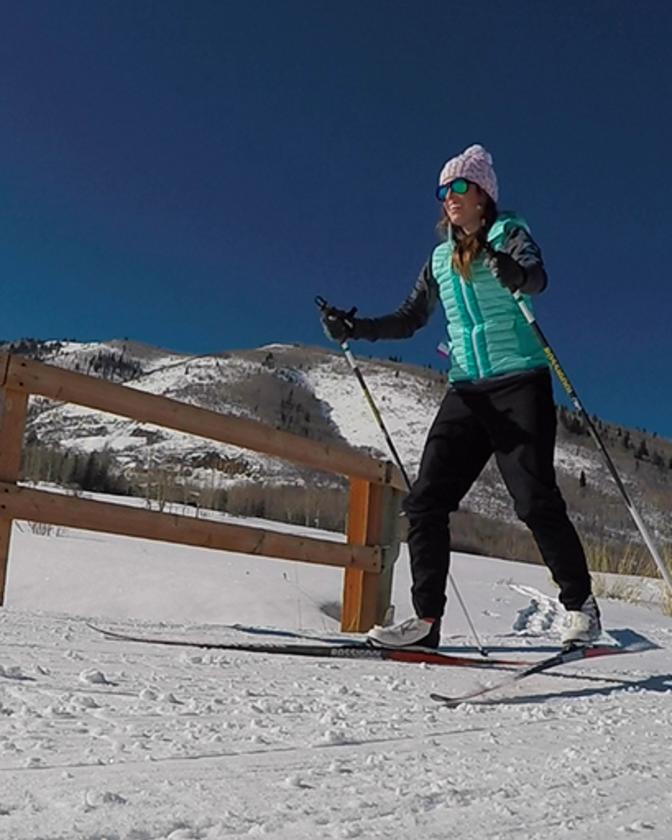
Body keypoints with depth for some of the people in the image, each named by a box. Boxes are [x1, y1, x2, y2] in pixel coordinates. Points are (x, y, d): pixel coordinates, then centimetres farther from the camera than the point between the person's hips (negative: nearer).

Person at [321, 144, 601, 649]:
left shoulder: (510, 232, 3)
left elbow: (537, 278, -17)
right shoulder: (441, 258, 19)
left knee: (535, 500, -11)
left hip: (520, 382, -5)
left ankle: (580, 605, 9)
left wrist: (514, 274, -40)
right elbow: (409, 320, 22)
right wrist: (355, 329, 8)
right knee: (425, 502, -6)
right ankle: (427, 620, -2)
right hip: (467, 392, 5)